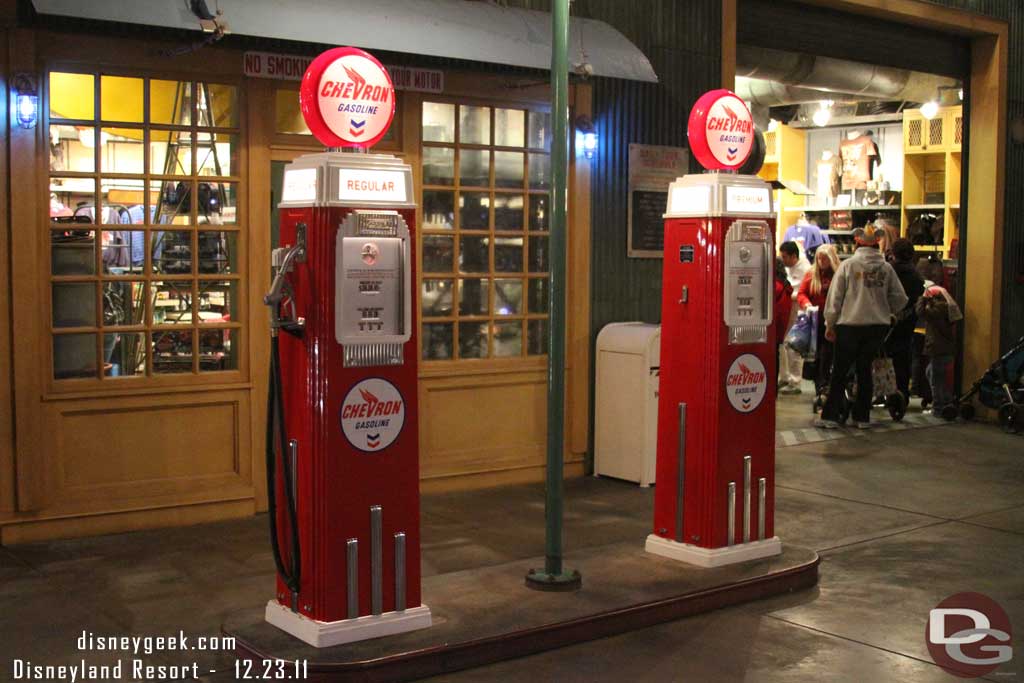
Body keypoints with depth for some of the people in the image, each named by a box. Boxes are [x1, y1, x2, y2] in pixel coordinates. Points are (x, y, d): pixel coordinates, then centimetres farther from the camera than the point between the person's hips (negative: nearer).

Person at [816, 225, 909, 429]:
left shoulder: (848, 265, -6)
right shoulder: (886, 268, 1)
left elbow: (834, 297, -5)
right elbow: (900, 299, 3)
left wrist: (830, 324, 3)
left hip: (850, 324, -3)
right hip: (878, 326, 3)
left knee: (840, 371, 5)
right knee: (865, 369, 13)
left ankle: (830, 416, 6)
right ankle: (862, 416, 16)